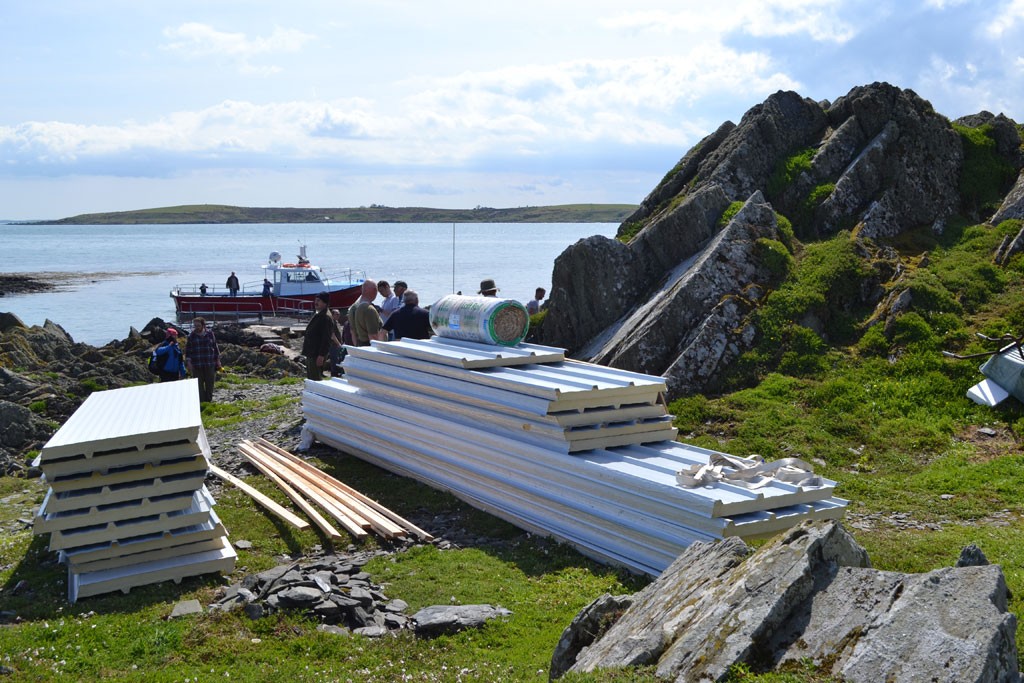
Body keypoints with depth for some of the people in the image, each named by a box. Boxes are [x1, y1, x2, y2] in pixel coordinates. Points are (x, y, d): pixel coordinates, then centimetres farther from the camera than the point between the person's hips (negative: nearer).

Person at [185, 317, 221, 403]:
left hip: (210, 364, 1)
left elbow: (215, 347, 11)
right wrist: (188, 362, -4)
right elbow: (188, 350, 4)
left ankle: (209, 400, 17)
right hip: (197, 366, -1)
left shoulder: (210, 333, 4)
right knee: (199, 385, 1)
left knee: (210, 384, 6)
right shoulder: (191, 336, 1)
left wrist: (217, 360, 10)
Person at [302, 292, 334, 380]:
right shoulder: (317, 315, 16)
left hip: (318, 355, -10)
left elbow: (326, 339, -21)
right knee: (310, 379, 15)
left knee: (316, 379, -8)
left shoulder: (326, 318, -16)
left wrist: (321, 355, -24)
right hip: (311, 353, 10)